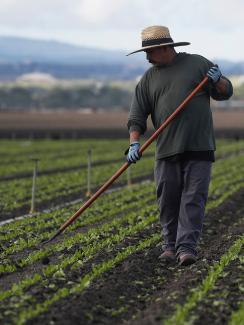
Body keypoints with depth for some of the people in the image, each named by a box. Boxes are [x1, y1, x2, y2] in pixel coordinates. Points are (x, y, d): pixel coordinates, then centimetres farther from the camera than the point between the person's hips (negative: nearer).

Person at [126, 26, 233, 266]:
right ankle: (170, 246, 14)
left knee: (193, 199, -7)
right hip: (167, 151, 2)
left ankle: (187, 247, -9)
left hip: (199, 148, -2)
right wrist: (134, 143, -9)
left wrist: (218, 81, -10)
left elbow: (225, 93, 13)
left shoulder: (198, 64, 8)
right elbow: (137, 116, 7)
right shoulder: (149, 79, 12)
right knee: (168, 201, 2)